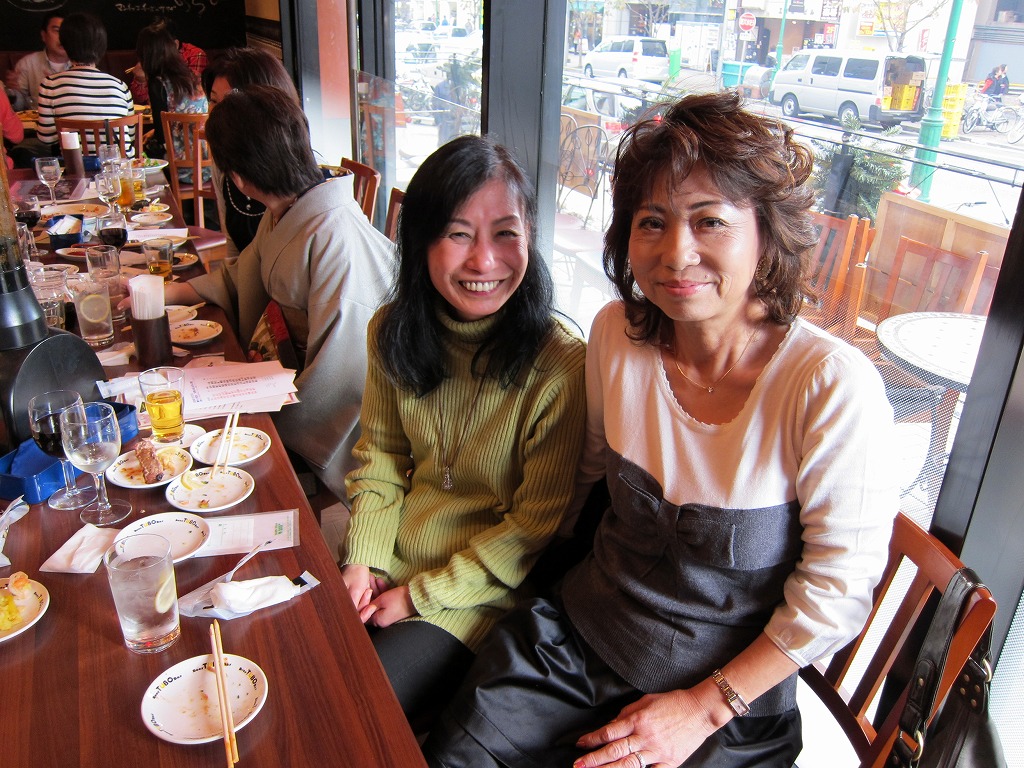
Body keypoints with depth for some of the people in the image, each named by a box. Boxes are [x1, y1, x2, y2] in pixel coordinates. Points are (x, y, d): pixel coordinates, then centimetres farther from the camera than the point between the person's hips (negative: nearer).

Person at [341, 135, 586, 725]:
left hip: (483, 592, -5)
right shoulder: (394, 332, -5)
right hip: (389, 562, 5)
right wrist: (363, 559, -4)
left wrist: (420, 597, -13)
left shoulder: (560, 365, -22)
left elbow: (536, 524, -16)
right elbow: (380, 453, 8)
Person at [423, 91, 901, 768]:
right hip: (576, 634, 4)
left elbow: (837, 591, -14)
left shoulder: (832, 385, -23)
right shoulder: (617, 333, -10)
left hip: (730, 697, -3)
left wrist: (703, 708, -10)